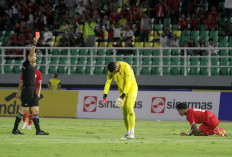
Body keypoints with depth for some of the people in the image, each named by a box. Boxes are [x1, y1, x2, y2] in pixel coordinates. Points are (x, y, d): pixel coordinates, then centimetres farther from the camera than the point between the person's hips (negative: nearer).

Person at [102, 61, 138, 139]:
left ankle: (132, 132, -28)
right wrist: (104, 96, -15)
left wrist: (122, 96, -34)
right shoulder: (111, 70, -7)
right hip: (122, 90, 6)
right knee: (124, 112, 2)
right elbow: (107, 83, -5)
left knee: (129, 107, -24)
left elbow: (128, 83, -31)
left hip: (131, 88, -6)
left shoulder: (126, 67, -27)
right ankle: (128, 133, 10)